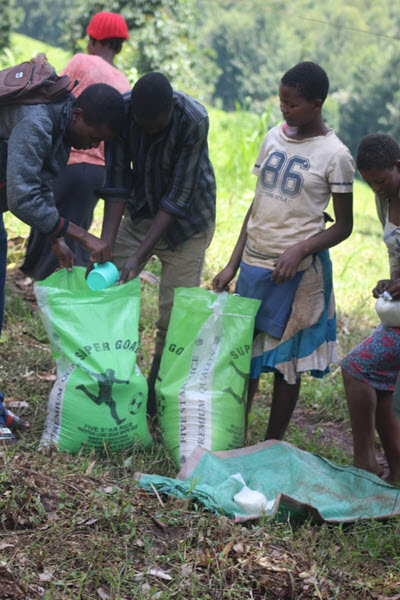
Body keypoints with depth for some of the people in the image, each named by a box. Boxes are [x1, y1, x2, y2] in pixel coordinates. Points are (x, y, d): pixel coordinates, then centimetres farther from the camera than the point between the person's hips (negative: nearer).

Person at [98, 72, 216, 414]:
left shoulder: (194, 120, -30)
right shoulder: (120, 110, -20)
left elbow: (178, 197, -26)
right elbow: (116, 183, -15)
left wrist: (140, 254, -29)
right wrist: (105, 244, -24)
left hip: (185, 220, -3)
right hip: (141, 211, 4)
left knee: (174, 315, -5)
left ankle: (155, 402, 11)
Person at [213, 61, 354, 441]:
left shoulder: (335, 155, -8)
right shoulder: (274, 137, 8)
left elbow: (343, 226, -5)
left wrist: (300, 250, -22)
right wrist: (233, 264, 10)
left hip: (296, 272, -5)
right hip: (253, 264, 5)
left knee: (285, 360, 3)